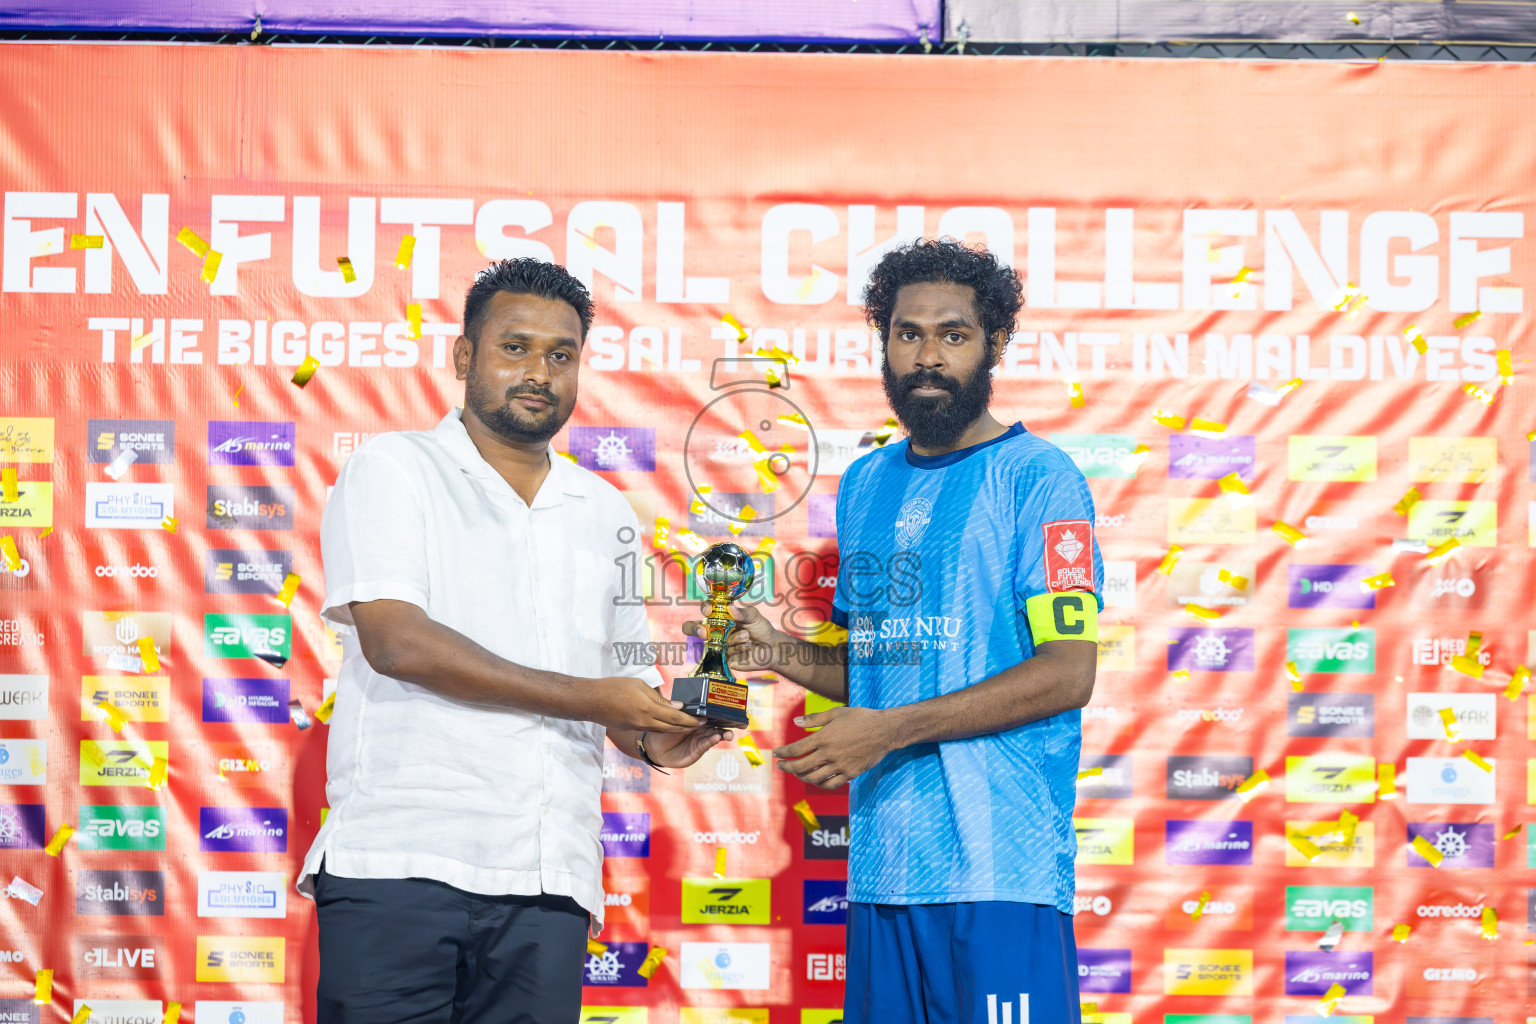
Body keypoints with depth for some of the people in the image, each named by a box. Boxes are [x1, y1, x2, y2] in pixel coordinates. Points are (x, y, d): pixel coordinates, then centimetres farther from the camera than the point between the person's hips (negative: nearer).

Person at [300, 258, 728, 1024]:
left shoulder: (607, 514, 19)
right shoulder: (395, 471, 4)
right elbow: (395, 640, -11)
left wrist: (652, 740, -1)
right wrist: (585, 697, -11)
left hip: (548, 882, 4)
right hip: (400, 863, -4)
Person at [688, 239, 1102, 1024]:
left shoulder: (1037, 478, -5)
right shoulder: (864, 485, 17)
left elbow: (1068, 673, -12)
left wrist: (891, 729, -16)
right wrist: (780, 652, 4)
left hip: (1002, 865, -6)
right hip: (880, 864, 6)